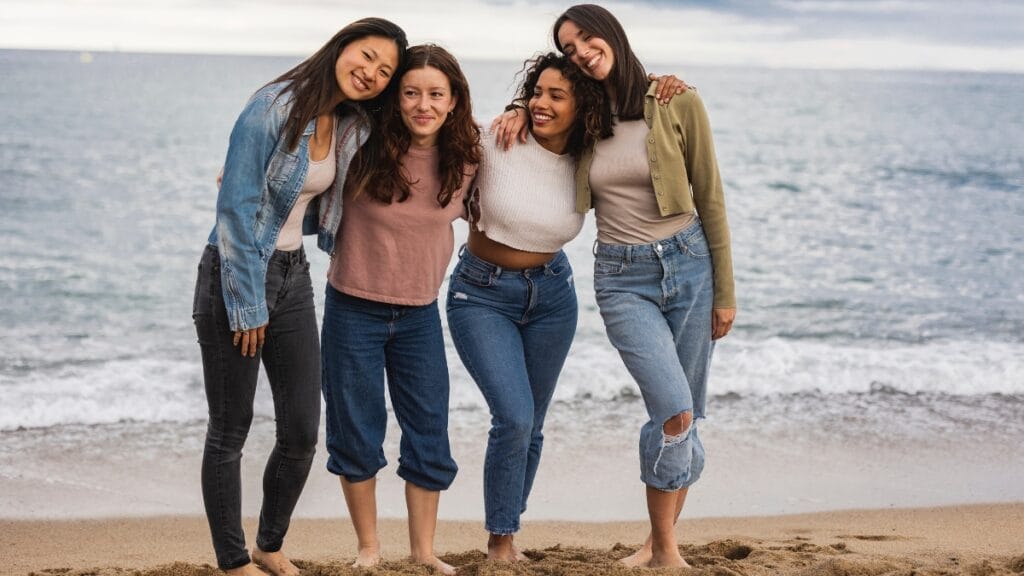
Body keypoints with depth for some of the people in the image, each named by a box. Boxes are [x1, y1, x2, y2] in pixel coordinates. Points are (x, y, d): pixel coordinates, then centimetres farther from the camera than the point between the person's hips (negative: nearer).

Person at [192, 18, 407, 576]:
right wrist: (246, 304, -17)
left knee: (302, 433, 6)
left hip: (292, 275, 7)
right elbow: (236, 209, -18)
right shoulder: (273, 108, -17)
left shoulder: (354, 128, 4)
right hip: (235, 274, -7)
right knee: (230, 432, 2)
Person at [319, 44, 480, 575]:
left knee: (429, 434, 5)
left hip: (419, 313, 2)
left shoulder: (466, 158, -7)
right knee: (356, 433, 7)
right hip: (353, 308, -2)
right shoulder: (366, 148, -15)